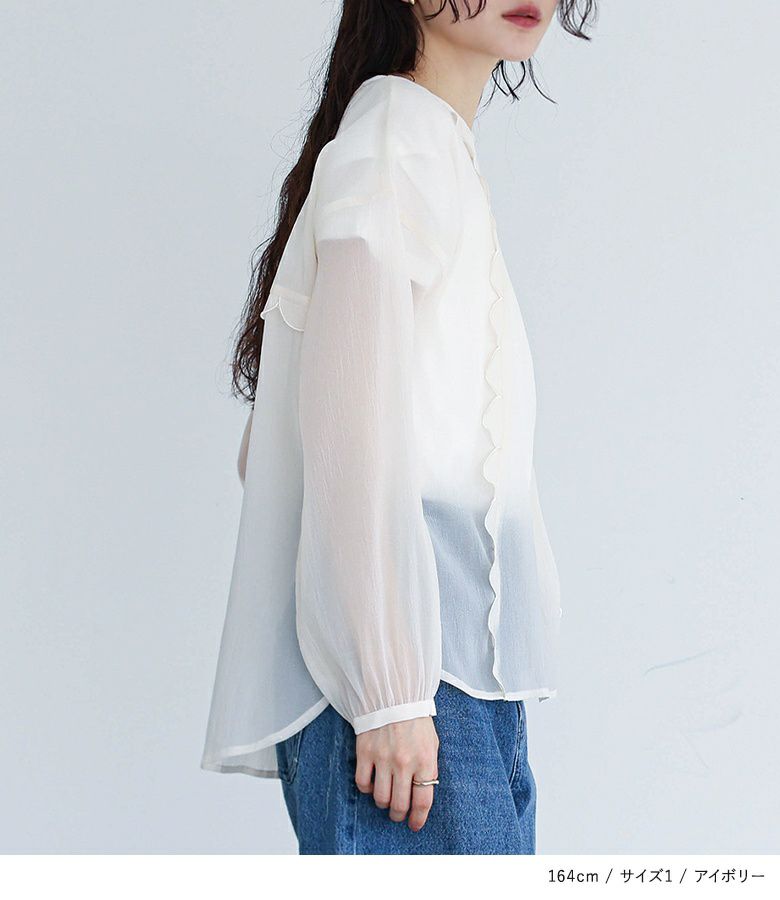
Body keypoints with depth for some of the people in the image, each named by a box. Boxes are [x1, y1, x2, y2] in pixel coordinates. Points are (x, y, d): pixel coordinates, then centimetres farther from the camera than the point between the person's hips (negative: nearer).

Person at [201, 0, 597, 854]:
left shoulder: (437, 145, 23)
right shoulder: (396, 129, -5)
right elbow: (349, 428, -15)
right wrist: (391, 690, -18)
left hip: (472, 680, 9)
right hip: (409, 682, -9)